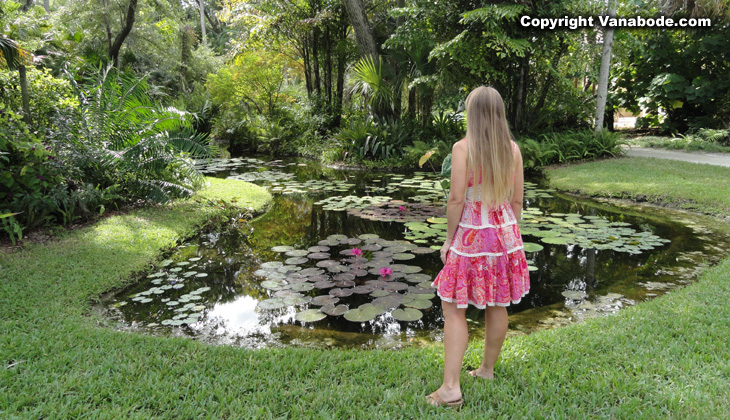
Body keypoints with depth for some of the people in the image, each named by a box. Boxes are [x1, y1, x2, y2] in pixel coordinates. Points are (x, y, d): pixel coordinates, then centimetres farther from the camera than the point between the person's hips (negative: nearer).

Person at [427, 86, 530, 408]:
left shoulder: (462, 148, -13)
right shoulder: (512, 149, 2)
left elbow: (457, 199, -16)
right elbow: (517, 200, 5)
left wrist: (449, 237, -5)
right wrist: (509, 234, 17)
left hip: (470, 236, -5)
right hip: (504, 233, 6)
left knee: (453, 309, 2)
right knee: (497, 306, 16)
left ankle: (451, 387, 1)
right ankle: (487, 369, 33)